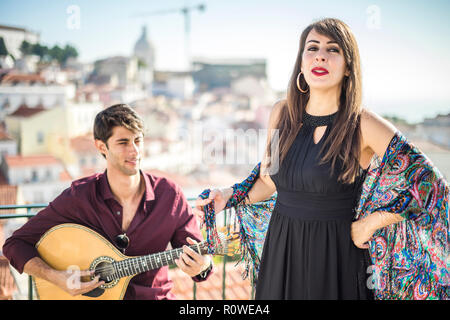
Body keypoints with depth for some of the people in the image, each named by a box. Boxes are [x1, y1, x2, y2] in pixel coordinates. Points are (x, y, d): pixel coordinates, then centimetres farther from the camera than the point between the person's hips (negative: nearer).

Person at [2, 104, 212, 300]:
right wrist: (56, 277, -17)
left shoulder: (169, 195, -4)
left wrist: (201, 267, -22)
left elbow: (198, 254, 1)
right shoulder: (79, 197, -7)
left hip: (154, 295, 1)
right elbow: (16, 244, -3)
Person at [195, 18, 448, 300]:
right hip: (281, 249, 4)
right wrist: (230, 197, 2)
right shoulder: (283, 113, 1)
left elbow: (426, 181, -13)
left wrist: (367, 226, -11)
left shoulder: (363, 125, -13)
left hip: (337, 254, -4)